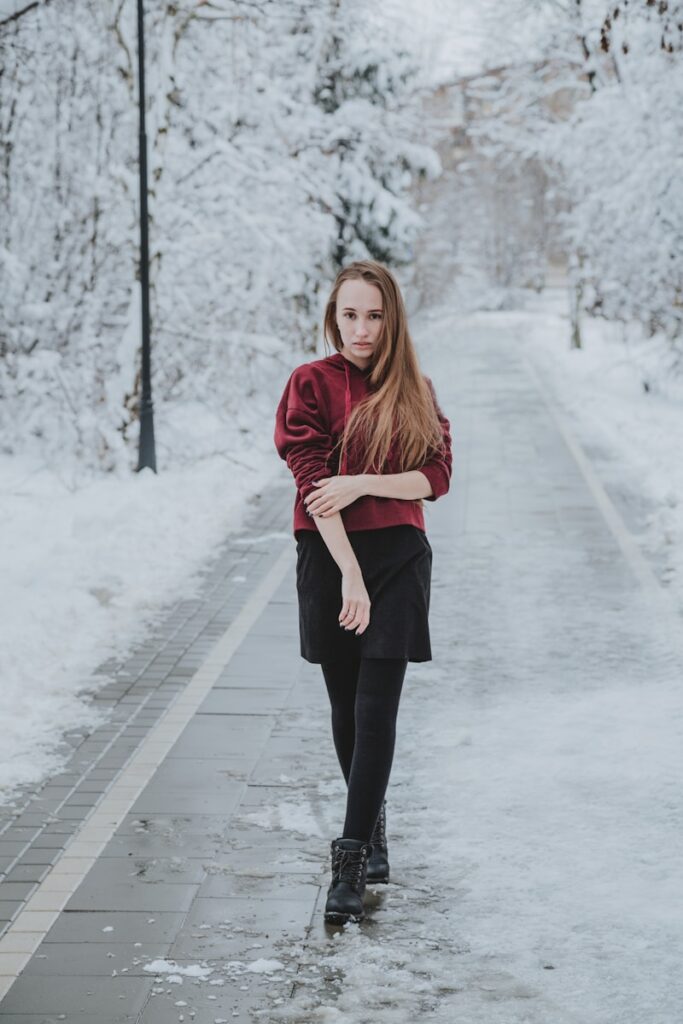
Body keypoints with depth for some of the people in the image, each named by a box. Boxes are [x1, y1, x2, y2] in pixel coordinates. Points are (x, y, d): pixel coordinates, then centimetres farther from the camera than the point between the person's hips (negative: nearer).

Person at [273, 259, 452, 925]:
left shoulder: (414, 391, 7)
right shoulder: (311, 383, -2)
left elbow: (437, 477, 0)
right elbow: (312, 484, -11)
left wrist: (362, 483, -16)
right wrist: (351, 575, -18)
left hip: (399, 554, 1)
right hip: (329, 554, 0)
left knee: (376, 708, -8)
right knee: (345, 706, 10)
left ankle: (351, 860, -10)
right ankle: (374, 827, 31)